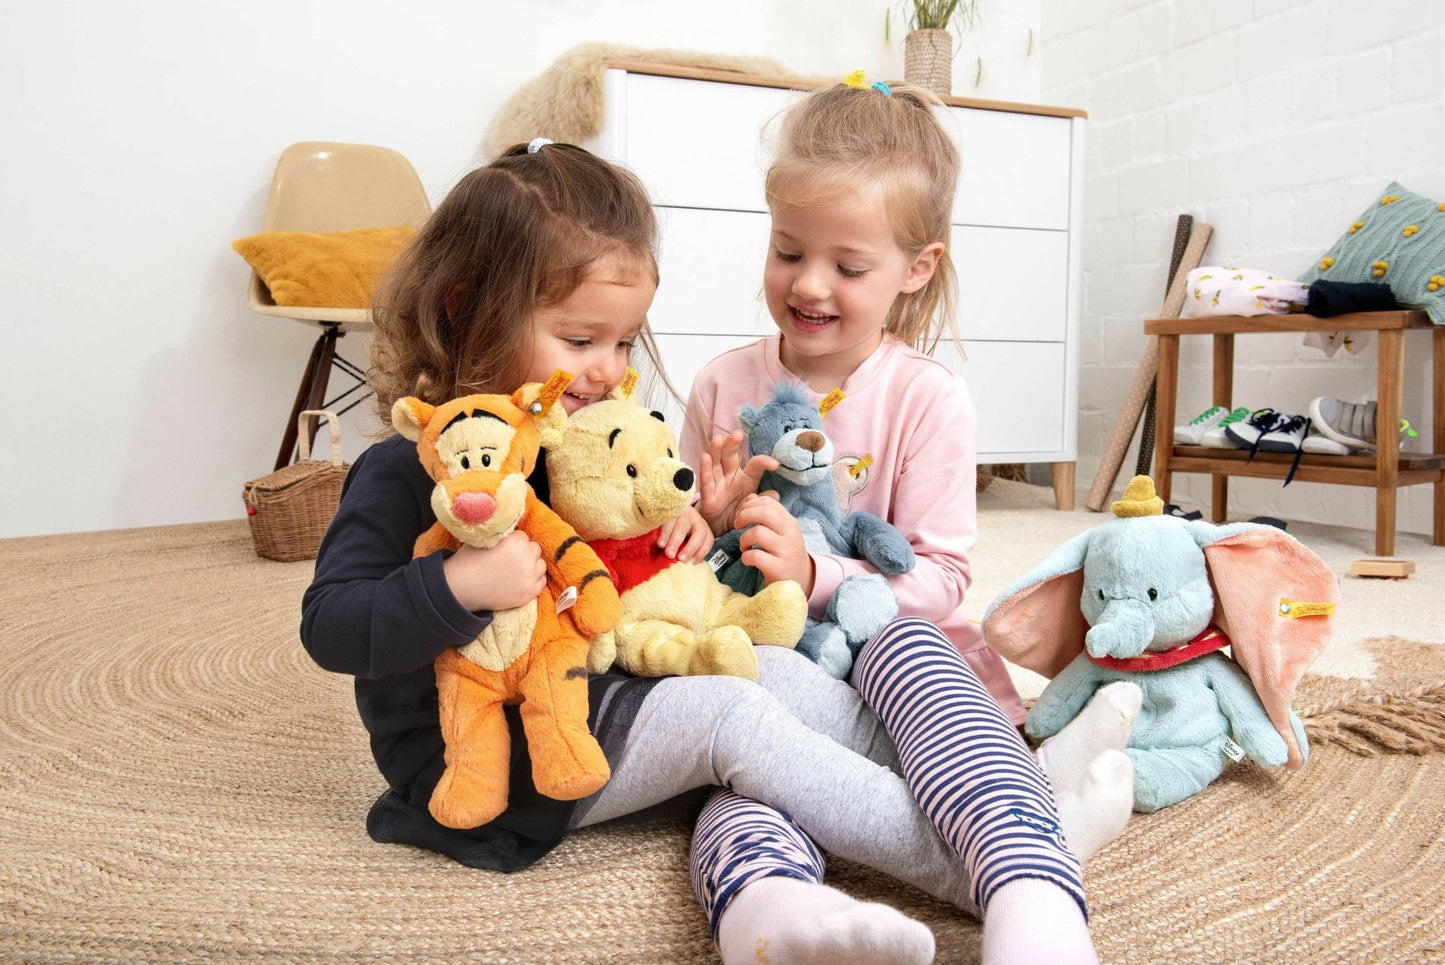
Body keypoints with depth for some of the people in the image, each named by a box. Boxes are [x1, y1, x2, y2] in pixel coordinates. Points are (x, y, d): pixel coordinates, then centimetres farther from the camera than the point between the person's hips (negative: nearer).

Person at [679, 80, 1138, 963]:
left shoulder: (929, 399, -2)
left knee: (906, 647, -39)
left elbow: (940, 579, -7)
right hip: (755, 667, 2)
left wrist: (813, 573, -23)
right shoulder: (724, 387, 7)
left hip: (894, 653, -2)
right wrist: (709, 523, -9)